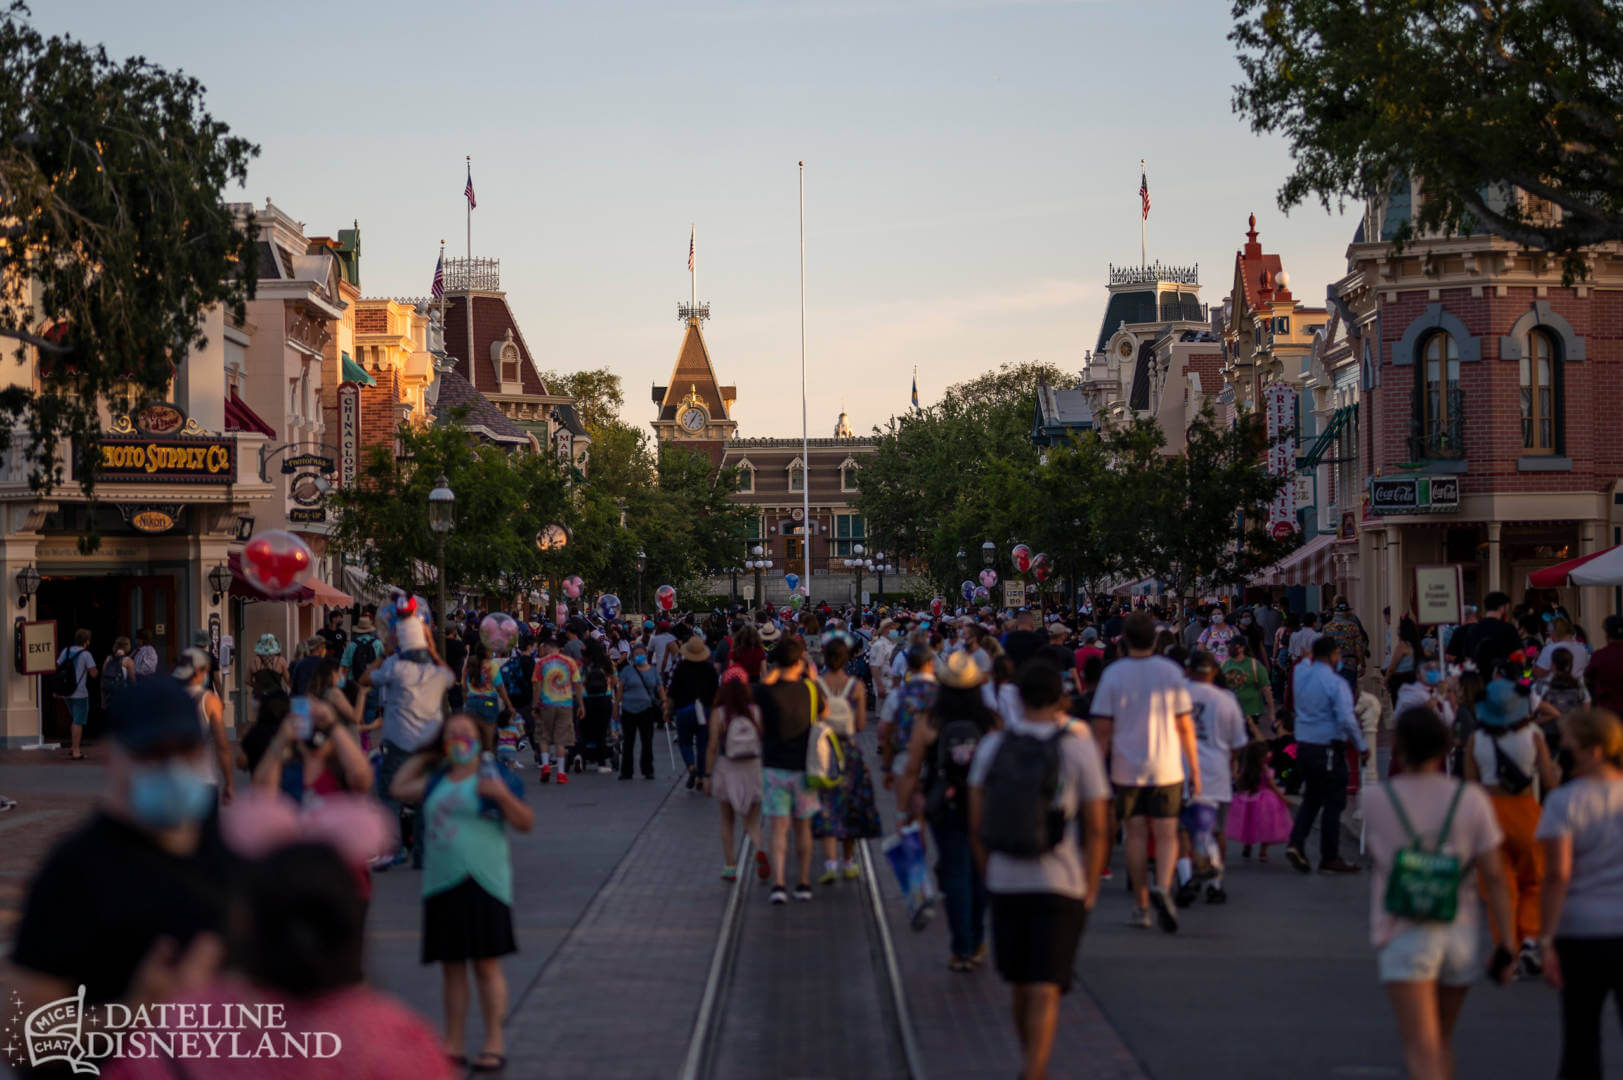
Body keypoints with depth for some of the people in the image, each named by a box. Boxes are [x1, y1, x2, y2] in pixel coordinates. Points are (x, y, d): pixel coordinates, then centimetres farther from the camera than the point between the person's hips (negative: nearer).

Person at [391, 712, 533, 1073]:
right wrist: (424, 758, 22)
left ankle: (494, 1044, 2)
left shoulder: (492, 777, -2)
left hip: (481, 881, -6)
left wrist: (502, 795, -23)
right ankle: (453, 1044, 16)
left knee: (486, 963, -4)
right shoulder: (437, 781, 15)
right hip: (441, 882, 6)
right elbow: (398, 788, 26)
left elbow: (525, 822, -7)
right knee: (451, 965, 10)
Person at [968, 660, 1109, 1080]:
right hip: (1061, 887, -3)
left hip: (1005, 884, 3)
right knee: (1045, 993, -5)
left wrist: (990, 874, 14)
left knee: (1021, 986, 19)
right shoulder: (1079, 747, -5)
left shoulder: (992, 746, 1)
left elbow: (976, 823, 2)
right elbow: (1096, 828, -6)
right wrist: (1090, 893, 1)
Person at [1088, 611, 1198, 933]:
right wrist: (1195, 769, 6)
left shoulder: (1112, 674, -3)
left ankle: (1142, 906, 11)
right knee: (1166, 835, 3)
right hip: (1166, 769, 0)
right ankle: (1162, 886, -23)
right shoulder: (1171, 672, -2)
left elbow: (1102, 728, -3)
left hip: (1127, 769, 0)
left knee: (1135, 835, 9)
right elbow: (1185, 725, -1)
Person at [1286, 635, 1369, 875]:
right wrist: (1362, 747, -11)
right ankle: (1329, 858, 8)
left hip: (1304, 747, 7)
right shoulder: (1336, 683, -16)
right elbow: (1347, 720, -21)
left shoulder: (1301, 674, 3)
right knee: (1333, 803, 4)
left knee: (1311, 798, 20)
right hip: (1328, 749, -7)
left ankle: (1296, 843, 4)